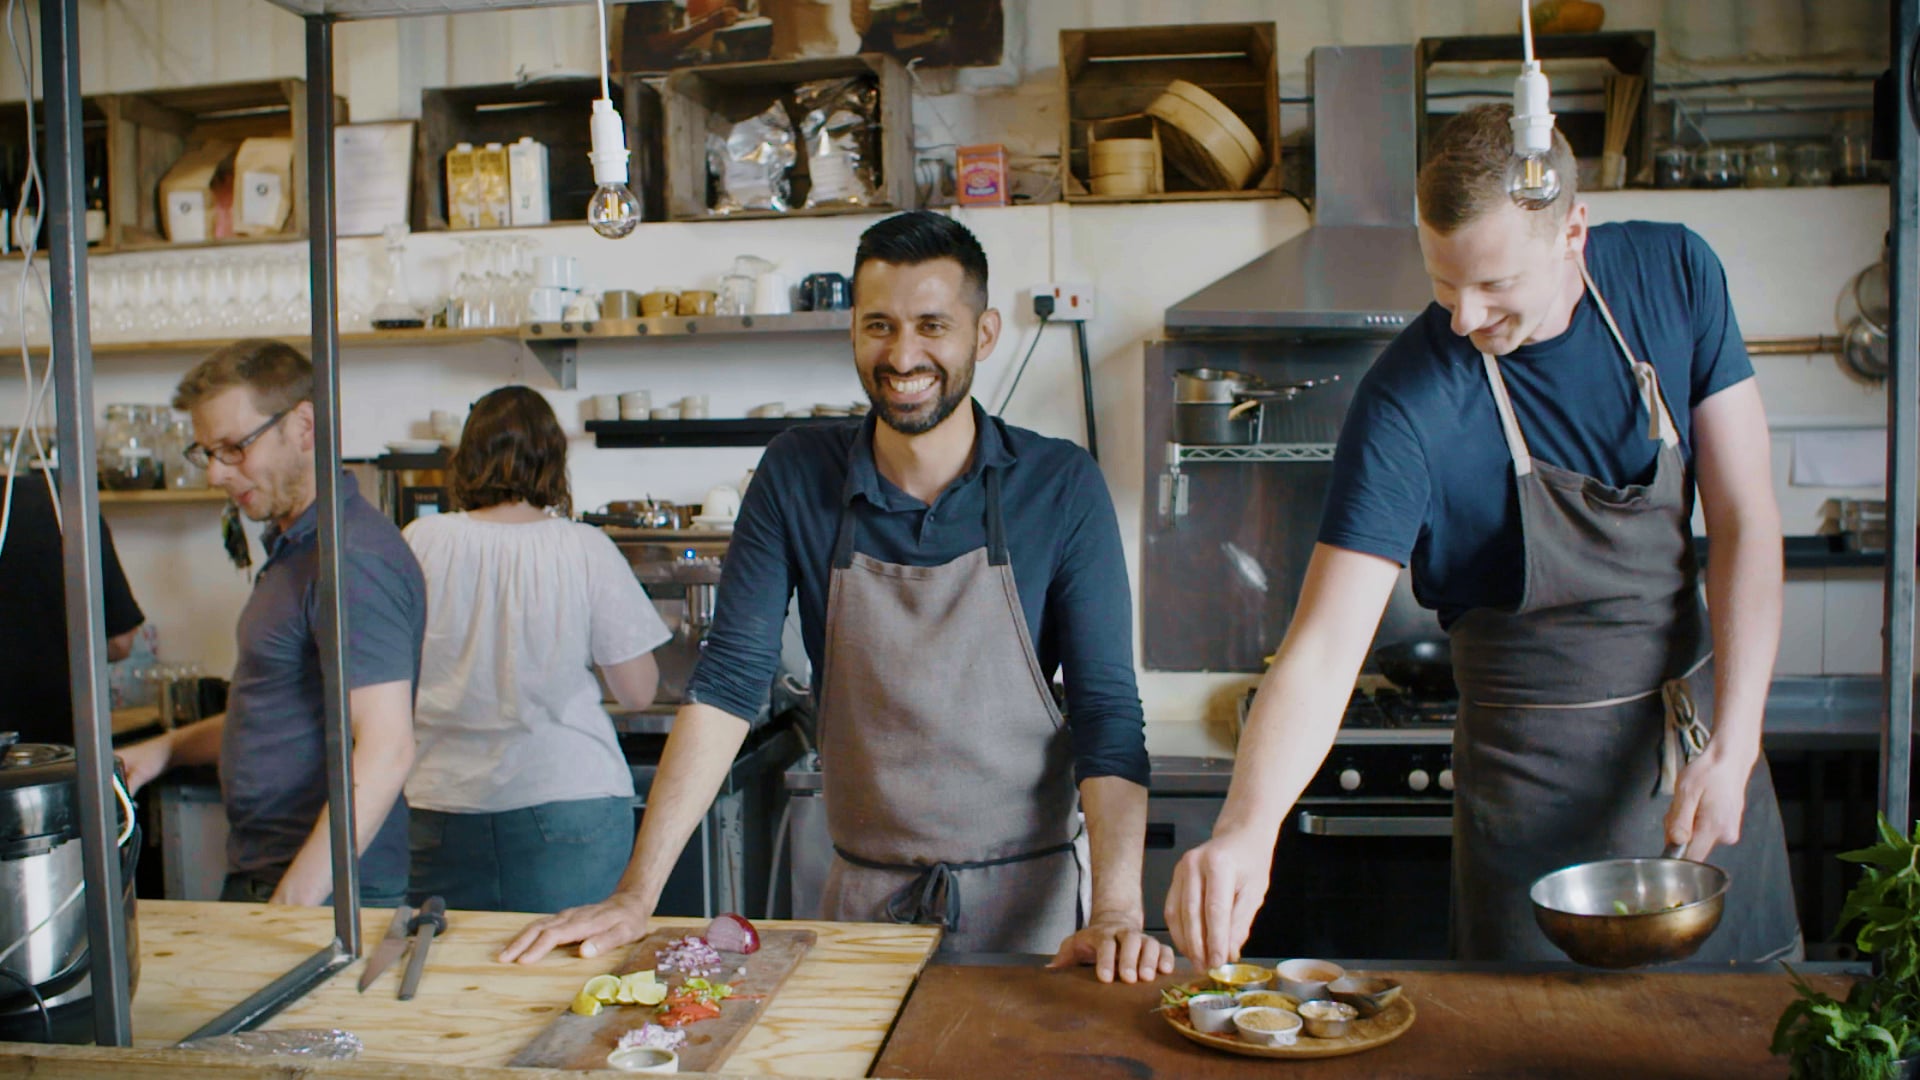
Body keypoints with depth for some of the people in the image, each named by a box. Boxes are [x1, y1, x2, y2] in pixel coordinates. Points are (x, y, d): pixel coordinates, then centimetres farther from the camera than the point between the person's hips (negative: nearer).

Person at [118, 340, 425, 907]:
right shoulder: (294, 546, 14)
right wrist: (170, 748, 14)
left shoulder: (354, 557, -20)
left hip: (326, 891, -9)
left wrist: (293, 903, -27)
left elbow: (385, 751, -26)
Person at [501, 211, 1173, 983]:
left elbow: (1107, 712, -12)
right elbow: (728, 681, -8)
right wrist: (637, 895, -14)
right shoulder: (797, 477, -6)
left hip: (1029, 897, -1)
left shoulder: (1060, 486, -10)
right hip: (866, 893, 2)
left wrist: (1117, 912, -24)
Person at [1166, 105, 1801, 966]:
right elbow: (1322, 650, -25)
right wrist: (1246, 828, -41)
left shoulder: (1674, 278, -9)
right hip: (1537, 776, -4)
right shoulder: (1407, 402, -22)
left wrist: (1734, 744, -16)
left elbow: (1745, 521, -7)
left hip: (1704, 736, 4)